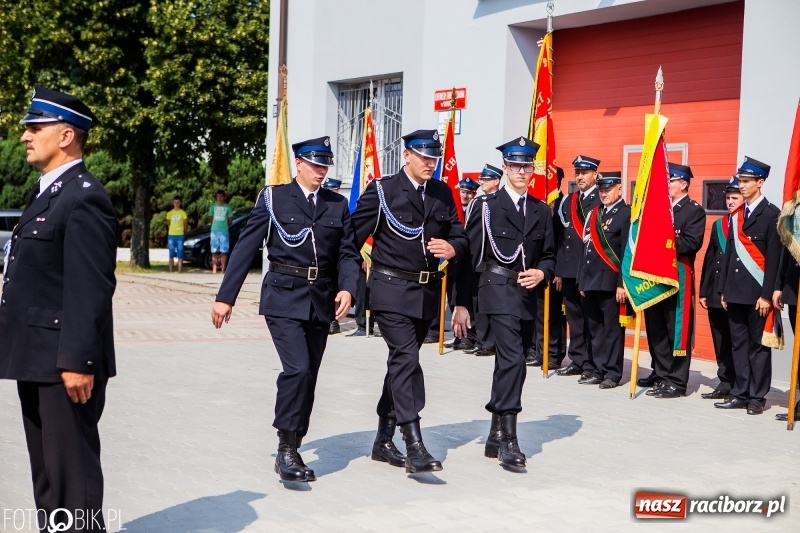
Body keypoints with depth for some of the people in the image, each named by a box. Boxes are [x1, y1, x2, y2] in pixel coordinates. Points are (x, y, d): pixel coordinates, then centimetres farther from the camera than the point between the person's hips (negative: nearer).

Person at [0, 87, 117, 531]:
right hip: (36, 361, 10)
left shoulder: (83, 199, -15)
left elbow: (90, 290, -21)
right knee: (45, 470, 18)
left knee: (72, 468, -2)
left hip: (65, 364, -10)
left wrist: (77, 361, -24)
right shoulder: (46, 193, 16)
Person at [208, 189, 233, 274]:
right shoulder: (213, 206, 6)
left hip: (224, 231, -2)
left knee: (224, 252, -2)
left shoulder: (227, 207, 2)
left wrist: (225, 226, 7)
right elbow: (210, 218, 13)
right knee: (214, 252, 3)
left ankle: (223, 270, 0)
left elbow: (230, 220, 7)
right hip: (214, 231, 2)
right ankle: (214, 270, 5)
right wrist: (216, 225, 9)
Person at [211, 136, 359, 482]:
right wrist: (225, 297, -5)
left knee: (308, 377, 8)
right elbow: (246, 247, -2)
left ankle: (291, 452, 19)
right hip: (284, 298, -4)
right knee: (297, 369, -18)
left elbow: (347, 253, 9)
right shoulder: (273, 198, 0)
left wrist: (347, 288, -11)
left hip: (322, 302, 4)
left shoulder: (338, 205, 10)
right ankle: (286, 449, -6)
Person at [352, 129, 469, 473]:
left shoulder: (443, 194, 11)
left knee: (401, 361, 13)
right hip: (391, 289, -6)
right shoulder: (382, 191, -4)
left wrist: (452, 248, -11)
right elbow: (353, 237, -6)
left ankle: (383, 441, 23)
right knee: (406, 359, -16)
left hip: (427, 291, 6)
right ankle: (414, 447, -19)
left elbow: (460, 236, 13)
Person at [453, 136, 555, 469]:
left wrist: (542, 273, -7)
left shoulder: (542, 211, 12)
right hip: (498, 291, -5)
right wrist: (461, 304, -5)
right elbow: (469, 256, -3)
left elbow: (549, 256, 17)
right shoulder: (487, 207, -2)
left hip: (527, 295, 5)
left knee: (510, 363, 11)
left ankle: (496, 435, 21)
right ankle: (508, 439, -15)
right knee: (513, 360, -18)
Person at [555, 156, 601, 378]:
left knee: (591, 318, -1)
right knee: (574, 317, 11)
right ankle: (577, 361, 19)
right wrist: (559, 270, 13)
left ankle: (591, 364, 5)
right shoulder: (568, 201, 16)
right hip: (569, 270, 7)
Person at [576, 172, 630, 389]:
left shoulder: (626, 213, -6)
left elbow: (627, 252, -12)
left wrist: (622, 284, -17)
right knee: (595, 329, 11)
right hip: (591, 281, 7)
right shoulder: (594, 213, 16)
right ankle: (599, 370, 17)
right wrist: (582, 280, 13)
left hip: (610, 282, -7)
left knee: (612, 328, -1)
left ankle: (613, 373, 5)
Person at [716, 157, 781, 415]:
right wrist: (723, 289, 12)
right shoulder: (735, 215, 14)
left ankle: (757, 397, 6)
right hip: (735, 292, 6)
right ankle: (741, 393, 14)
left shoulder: (771, 214, -6)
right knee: (738, 344, 9)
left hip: (757, 293, -6)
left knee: (759, 345, 1)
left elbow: (773, 257, -10)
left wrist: (767, 294, -14)